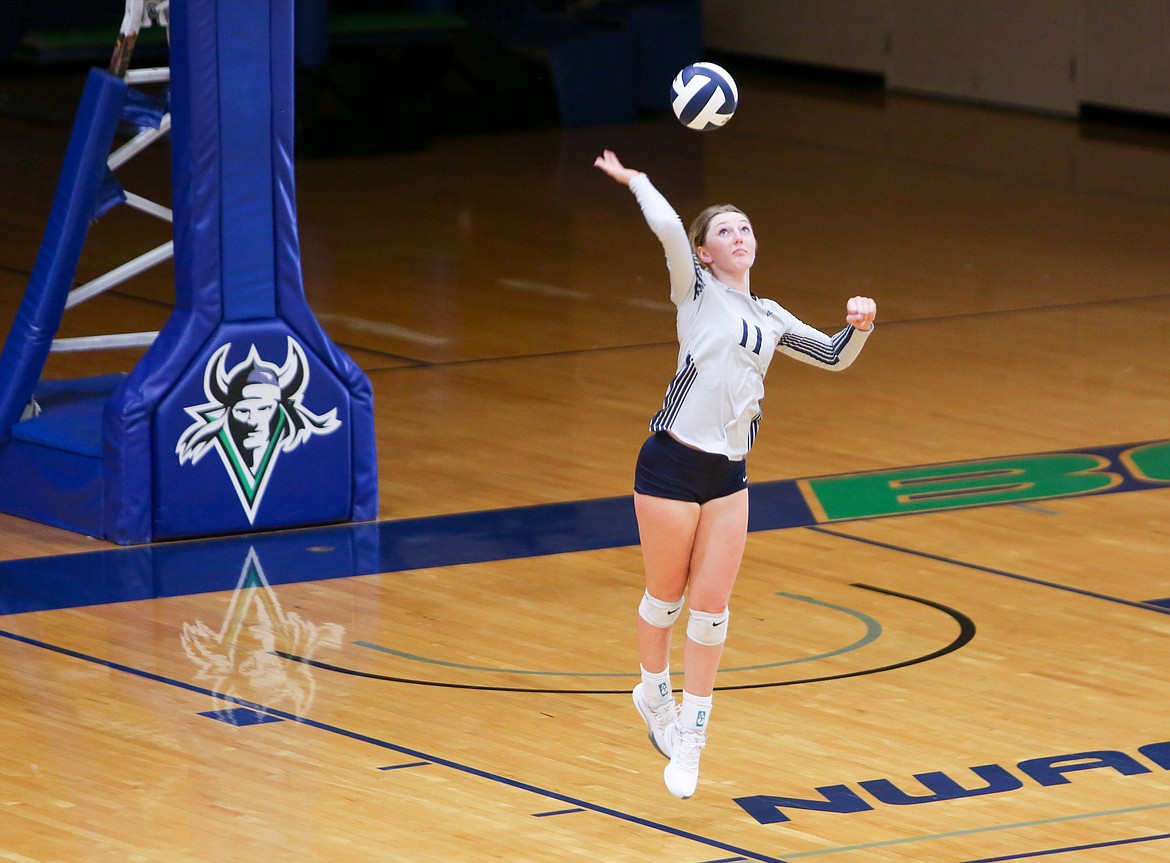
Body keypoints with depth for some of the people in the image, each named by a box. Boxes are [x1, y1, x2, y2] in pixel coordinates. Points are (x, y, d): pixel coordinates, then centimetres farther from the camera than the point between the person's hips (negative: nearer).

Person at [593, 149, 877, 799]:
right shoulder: (697, 291, -1)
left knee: (711, 605, 2)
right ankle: (654, 691, 35)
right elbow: (668, 228, -19)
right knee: (666, 595, 7)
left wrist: (860, 326, 5)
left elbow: (834, 357, 24)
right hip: (672, 464, -5)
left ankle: (689, 741, 8)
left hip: (729, 474, 5)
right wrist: (634, 180, -6)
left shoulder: (769, 317, 16)